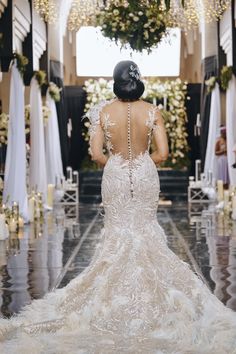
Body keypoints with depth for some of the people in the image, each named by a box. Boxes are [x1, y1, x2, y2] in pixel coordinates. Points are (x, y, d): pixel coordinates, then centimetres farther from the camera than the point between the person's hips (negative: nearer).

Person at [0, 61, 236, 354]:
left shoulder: (103, 111, -7)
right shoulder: (152, 111, -7)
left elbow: (97, 154, -9)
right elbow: (162, 153, -8)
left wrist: (113, 163, 11)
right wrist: (143, 162, 11)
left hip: (115, 176, 0)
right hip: (145, 175, 0)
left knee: (118, 231, 12)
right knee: (146, 230, 14)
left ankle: (120, 290, 17)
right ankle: (148, 287, 19)